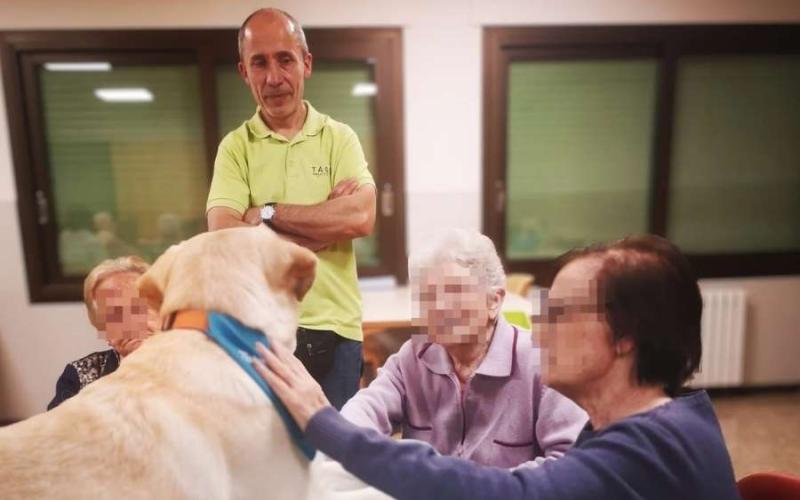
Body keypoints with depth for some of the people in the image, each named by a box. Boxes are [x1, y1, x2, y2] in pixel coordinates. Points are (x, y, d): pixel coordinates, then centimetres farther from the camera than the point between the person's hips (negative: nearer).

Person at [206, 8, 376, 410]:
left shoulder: (339, 137, 2)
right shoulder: (235, 147, 1)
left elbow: (361, 218, -14)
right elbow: (223, 236, -13)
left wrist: (267, 213, -12)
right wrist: (323, 226, -12)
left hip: (335, 327, 1)